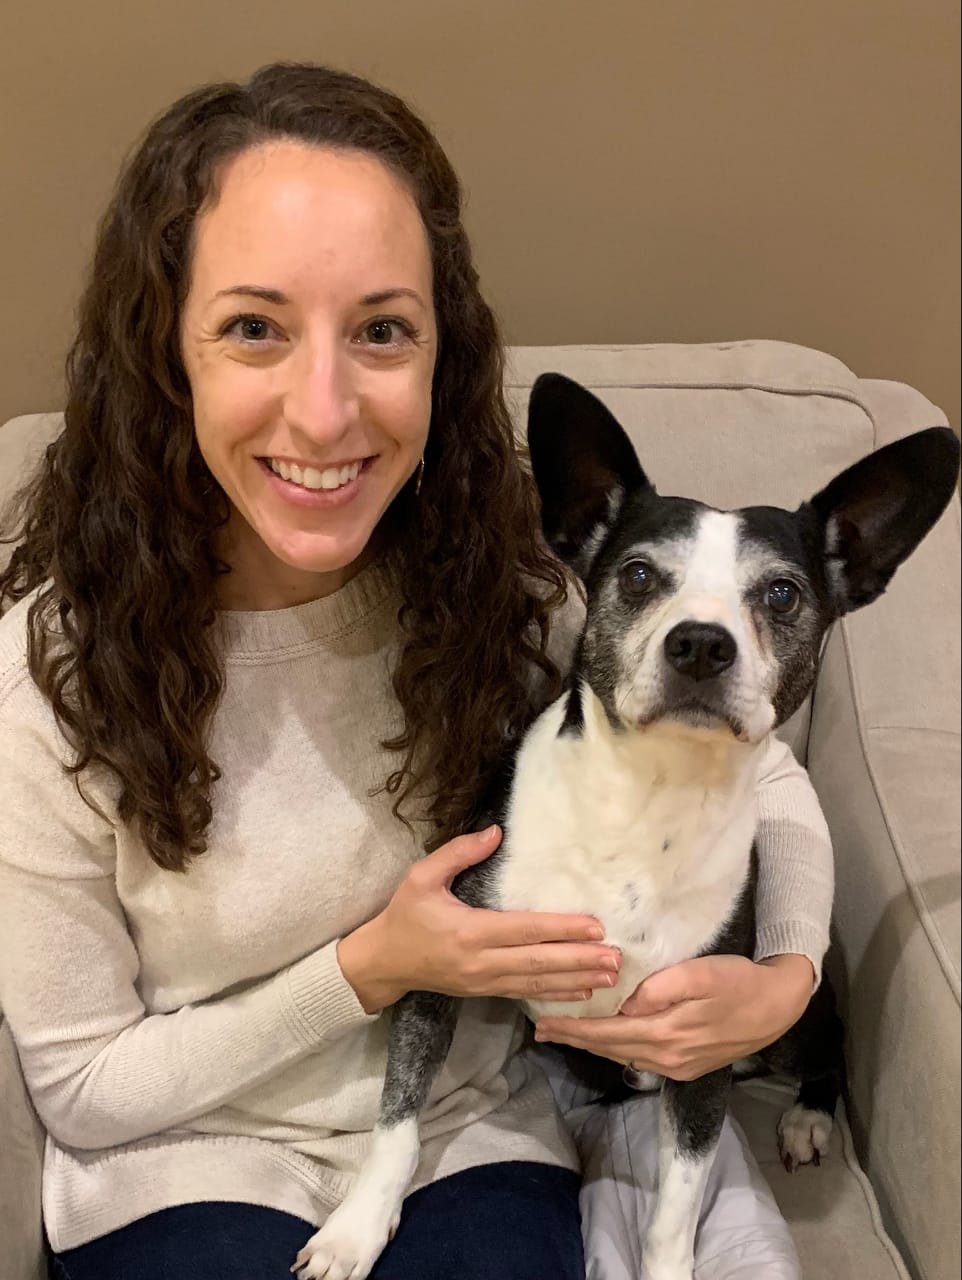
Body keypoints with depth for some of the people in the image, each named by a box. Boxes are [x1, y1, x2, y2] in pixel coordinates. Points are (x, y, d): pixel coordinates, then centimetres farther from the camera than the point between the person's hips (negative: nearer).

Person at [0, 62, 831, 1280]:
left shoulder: (508, 585, -14)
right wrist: (367, 971, -20)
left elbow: (756, 765, 2)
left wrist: (786, 973, -17)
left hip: (474, 1140, 3)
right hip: (191, 1169, -2)